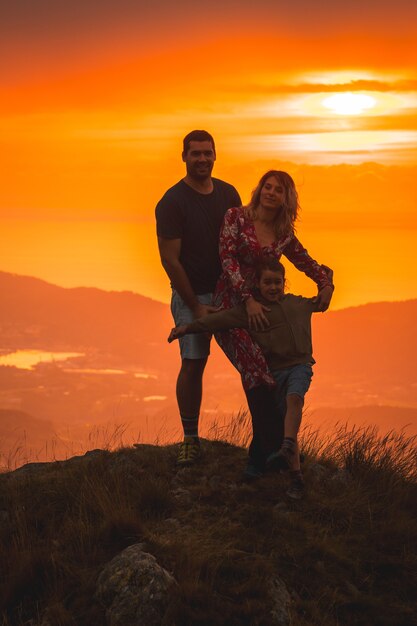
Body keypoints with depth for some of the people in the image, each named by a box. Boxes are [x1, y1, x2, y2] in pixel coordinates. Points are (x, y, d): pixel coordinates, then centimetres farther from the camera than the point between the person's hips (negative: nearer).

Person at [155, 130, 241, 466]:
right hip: (191, 293, -4)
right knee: (193, 363, -7)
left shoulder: (228, 194, 5)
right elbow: (170, 259, -11)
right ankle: (190, 439, 5)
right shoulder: (172, 202, -9)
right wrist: (196, 306, -12)